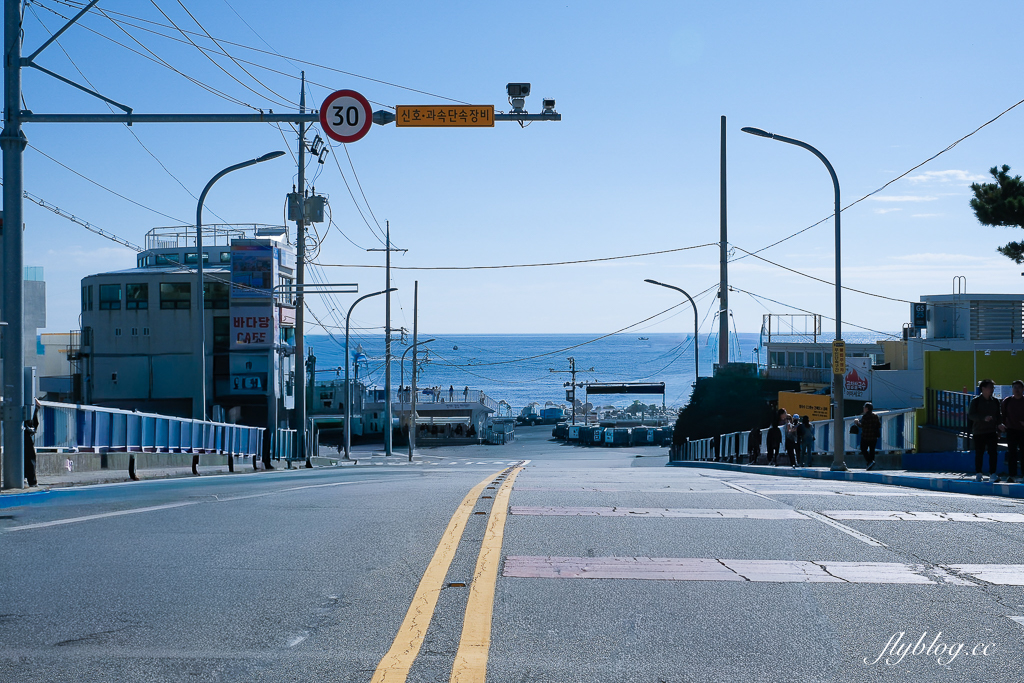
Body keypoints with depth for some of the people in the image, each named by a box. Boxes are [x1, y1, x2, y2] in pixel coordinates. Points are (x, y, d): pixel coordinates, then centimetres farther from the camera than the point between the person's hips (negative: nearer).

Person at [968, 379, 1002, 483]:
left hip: (992, 431, 2)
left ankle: (993, 474, -8)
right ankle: (978, 474, 16)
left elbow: (998, 416, 16)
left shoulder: (995, 401, 10)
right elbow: (970, 415, -11)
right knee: (979, 454, 4)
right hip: (978, 432, -2)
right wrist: (983, 418, -24)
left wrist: (998, 429, 9)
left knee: (993, 453, -8)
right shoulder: (975, 401, -3)